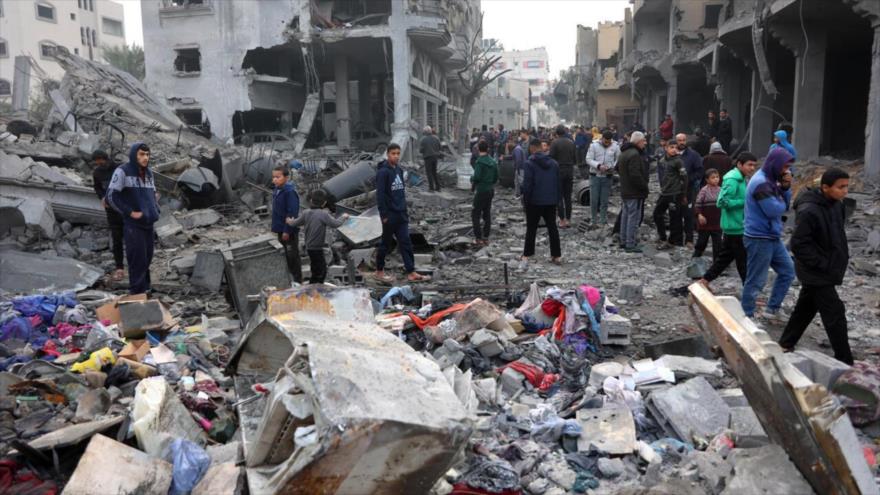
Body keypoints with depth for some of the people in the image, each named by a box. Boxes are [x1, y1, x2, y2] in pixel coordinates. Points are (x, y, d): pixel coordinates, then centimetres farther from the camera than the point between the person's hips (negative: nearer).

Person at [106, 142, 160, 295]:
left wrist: (156, 210, 6)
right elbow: (111, 196, -13)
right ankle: (137, 292, 2)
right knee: (137, 259, -7)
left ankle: (144, 287, 28)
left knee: (147, 258, 13)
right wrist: (130, 212, -15)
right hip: (133, 225, -6)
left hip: (148, 223, 7)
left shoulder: (148, 173, 10)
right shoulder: (122, 171, -10)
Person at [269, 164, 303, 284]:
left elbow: (292, 213, -21)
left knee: (293, 256, 1)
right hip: (281, 229, 8)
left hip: (290, 230, -8)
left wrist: (287, 230, -21)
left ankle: (297, 282, 10)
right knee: (285, 255, 17)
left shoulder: (290, 192, -20)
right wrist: (276, 227, 16)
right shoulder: (277, 190, 7)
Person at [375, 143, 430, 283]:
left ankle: (411, 273, 6)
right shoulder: (383, 172, -13)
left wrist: (404, 210, 14)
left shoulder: (399, 170, 10)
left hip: (401, 214, 7)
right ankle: (379, 272, 19)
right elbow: (380, 195, -16)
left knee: (406, 243, 4)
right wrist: (384, 215, -18)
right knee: (386, 243, 5)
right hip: (390, 214, -7)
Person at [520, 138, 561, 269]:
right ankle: (557, 256, 17)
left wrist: (525, 198, -6)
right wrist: (557, 199, 16)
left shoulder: (530, 163, -12)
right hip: (551, 201, 5)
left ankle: (526, 257, -6)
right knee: (552, 228, 13)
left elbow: (527, 183, -15)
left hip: (535, 201, -5)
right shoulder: (554, 163, 8)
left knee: (531, 229, 0)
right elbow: (558, 183, 11)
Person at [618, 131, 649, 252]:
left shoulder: (624, 152, 12)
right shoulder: (634, 155, -21)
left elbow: (618, 168, 25)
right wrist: (644, 187, -17)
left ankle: (624, 240, 27)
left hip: (625, 191, 10)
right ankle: (631, 244, -4)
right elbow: (635, 175, -26)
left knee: (626, 214, 18)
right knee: (634, 217, -6)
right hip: (634, 192, -10)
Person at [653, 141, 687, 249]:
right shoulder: (662, 161, 9)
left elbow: (684, 178, -11)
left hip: (675, 195, -8)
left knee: (674, 218, -1)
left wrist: (684, 195, -9)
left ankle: (672, 241, 8)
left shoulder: (678, 161, -11)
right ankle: (662, 237, 25)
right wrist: (662, 188, 16)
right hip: (664, 194, 8)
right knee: (657, 213, 12)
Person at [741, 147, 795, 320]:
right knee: (756, 281, -2)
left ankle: (772, 309, 26)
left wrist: (786, 187, -6)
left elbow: (785, 203, 12)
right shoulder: (761, 183, -20)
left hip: (773, 237, 10)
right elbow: (774, 210, -25)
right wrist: (782, 202, -3)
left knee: (788, 270, 17)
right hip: (760, 239, -10)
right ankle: (747, 317, 10)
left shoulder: (771, 180, 12)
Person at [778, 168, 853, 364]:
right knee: (835, 313, -4)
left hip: (826, 270, 9)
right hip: (817, 273, -9)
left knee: (805, 308, 18)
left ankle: (785, 345, 31)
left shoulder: (836, 204, 3)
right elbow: (798, 244, -23)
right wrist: (822, 265, -20)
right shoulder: (809, 211, -24)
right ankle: (844, 361, 6)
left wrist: (840, 260, 10)